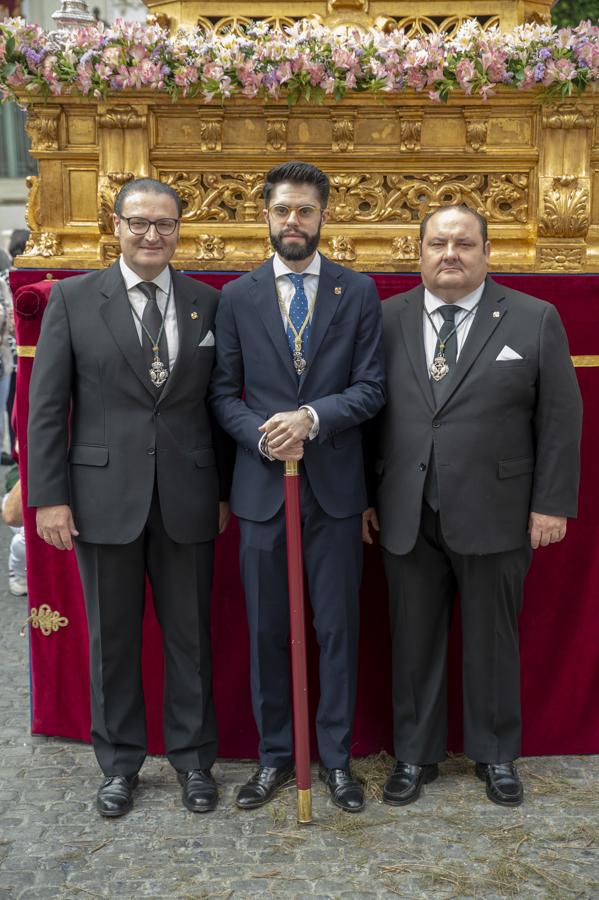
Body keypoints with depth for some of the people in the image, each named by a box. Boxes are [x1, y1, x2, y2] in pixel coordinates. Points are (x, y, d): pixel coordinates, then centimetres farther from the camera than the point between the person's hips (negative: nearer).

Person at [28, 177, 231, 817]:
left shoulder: (207, 303, 5)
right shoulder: (73, 298, 0)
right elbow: (45, 405, -1)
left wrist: (225, 490, 7)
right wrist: (50, 496, -6)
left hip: (187, 498, 1)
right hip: (105, 495, -1)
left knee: (190, 634, 10)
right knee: (112, 637, 11)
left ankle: (193, 758, 28)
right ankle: (119, 763, 28)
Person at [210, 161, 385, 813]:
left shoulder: (358, 292, 3)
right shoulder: (238, 297, 5)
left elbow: (371, 387, -2)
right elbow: (222, 393, 4)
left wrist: (312, 417, -17)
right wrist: (262, 437, -13)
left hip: (334, 487, 0)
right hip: (262, 484, 1)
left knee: (337, 628, 8)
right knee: (266, 630, 10)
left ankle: (336, 757, 24)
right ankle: (275, 755, 26)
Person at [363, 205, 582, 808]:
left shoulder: (534, 320, -1)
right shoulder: (387, 320, 4)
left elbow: (560, 418, -1)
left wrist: (552, 503, -5)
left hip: (494, 515, -1)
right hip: (406, 516, 2)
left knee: (492, 640, 12)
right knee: (414, 640, 11)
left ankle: (496, 755, 31)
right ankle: (414, 755, 28)